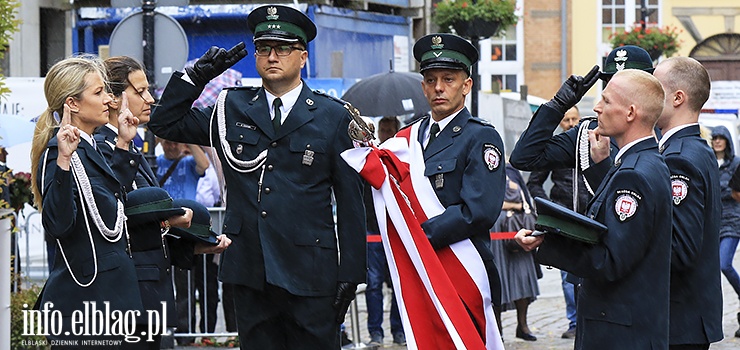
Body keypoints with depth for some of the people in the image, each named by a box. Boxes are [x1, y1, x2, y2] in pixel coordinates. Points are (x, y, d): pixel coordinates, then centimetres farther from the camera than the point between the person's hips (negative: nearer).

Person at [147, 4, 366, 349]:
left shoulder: (333, 117, 4)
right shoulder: (232, 109, 12)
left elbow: (350, 201, 4)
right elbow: (166, 123, 19)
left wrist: (350, 273, -1)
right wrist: (197, 75, 7)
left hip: (310, 276, -3)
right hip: (249, 271, 3)